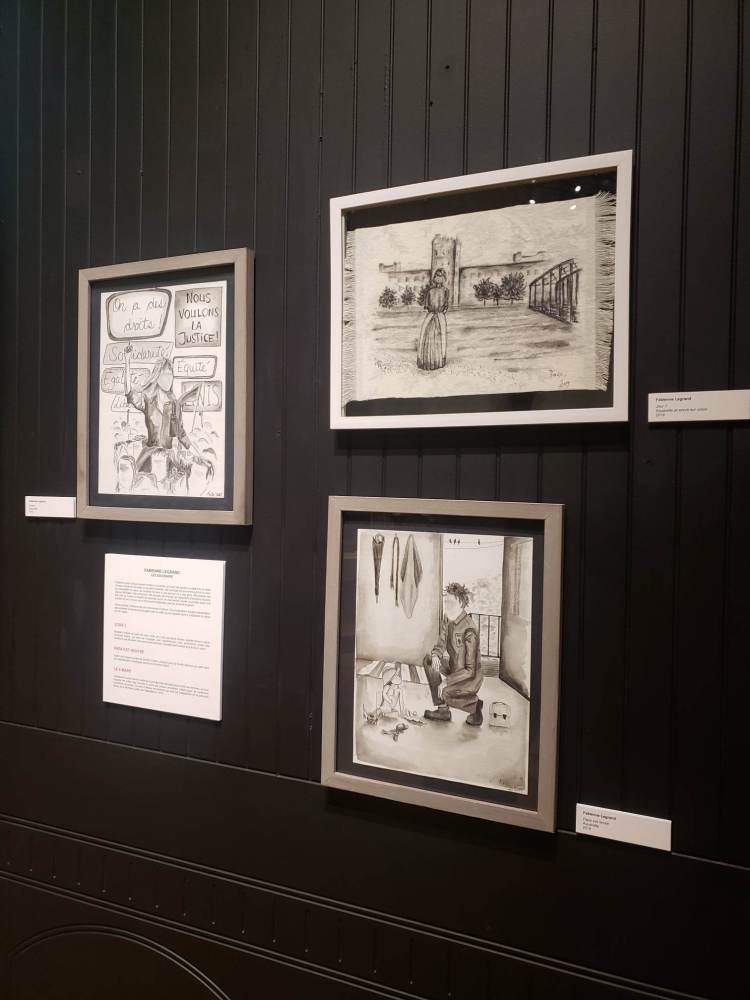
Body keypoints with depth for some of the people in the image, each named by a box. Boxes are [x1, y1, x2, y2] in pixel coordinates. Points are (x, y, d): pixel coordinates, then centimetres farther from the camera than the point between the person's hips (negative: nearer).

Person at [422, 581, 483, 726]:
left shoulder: (469, 630, -26)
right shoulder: (447, 620, -1)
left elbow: (471, 670, -24)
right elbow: (440, 645, 9)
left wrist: (447, 680, -26)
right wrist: (435, 655, -15)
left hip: (470, 677, -8)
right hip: (453, 668, 9)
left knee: (446, 694, -30)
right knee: (428, 660, -6)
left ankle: (474, 704, 3)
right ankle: (442, 710, -1)